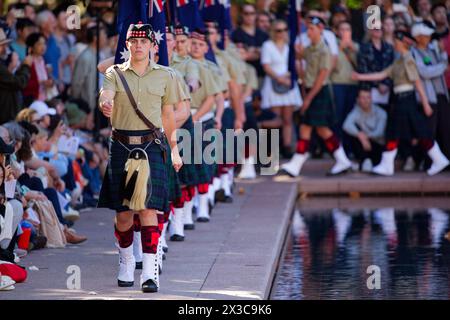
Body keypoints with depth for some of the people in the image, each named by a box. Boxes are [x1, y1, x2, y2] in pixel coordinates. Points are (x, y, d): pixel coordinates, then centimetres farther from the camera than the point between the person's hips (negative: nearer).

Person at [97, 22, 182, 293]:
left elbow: (168, 115, 14)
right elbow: (105, 96, -14)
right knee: (122, 210, 5)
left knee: (149, 209, -10)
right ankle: (126, 261, 24)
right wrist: (105, 105, -39)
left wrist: (174, 151, 18)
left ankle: (150, 271, -14)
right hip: (121, 146, 1)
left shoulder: (165, 76, 7)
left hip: (151, 146, -1)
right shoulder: (115, 73, 5)